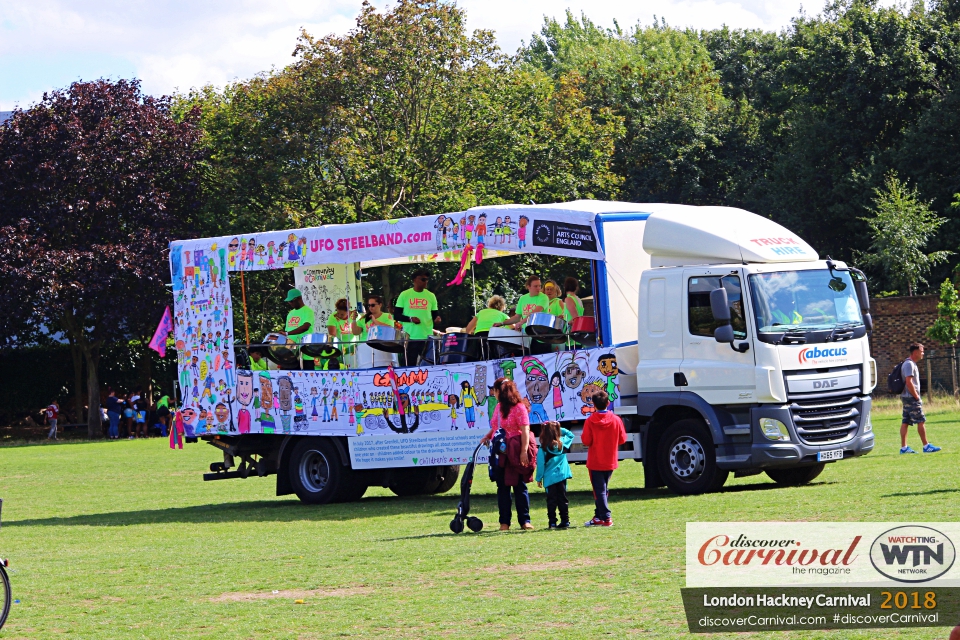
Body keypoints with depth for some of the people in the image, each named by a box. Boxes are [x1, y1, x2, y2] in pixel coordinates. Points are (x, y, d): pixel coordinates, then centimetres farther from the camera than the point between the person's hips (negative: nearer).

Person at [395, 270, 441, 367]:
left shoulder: (431, 296, 9)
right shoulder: (404, 295, 3)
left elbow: (434, 315, 13)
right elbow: (396, 315, 2)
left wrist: (436, 319, -11)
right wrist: (410, 319, -14)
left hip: (427, 337, 2)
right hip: (410, 337, -2)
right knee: (409, 366, 0)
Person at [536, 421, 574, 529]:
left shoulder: (543, 448, -12)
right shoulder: (563, 443, -3)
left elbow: (540, 464, -8)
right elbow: (570, 434, 19)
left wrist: (539, 479, 2)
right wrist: (559, 428, 10)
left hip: (549, 478, -3)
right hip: (562, 476, 3)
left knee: (551, 500, 2)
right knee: (563, 499, 9)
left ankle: (552, 522, -1)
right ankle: (565, 521, 8)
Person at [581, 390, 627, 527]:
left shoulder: (590, 421, -15)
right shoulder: (616, 420, -6)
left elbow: (586, 441, -14)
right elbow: (622, 439, 1)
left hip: (595, 462, -4)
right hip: (611, 462, 4)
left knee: (599, 490, -1)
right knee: (603, 489, 16)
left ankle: (606, 517, -8)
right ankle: (599, 516, 21)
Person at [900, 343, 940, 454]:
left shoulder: (912, 364, 18)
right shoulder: (909, 364, -14)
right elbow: (909, 382, -21)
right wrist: (916, 397, -18)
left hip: (907, 398, 10)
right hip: (911, 398, -10)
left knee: (905, 422, 7)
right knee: (921, 421, -6)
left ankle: (903, 447, 6)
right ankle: (926, 446, -3)